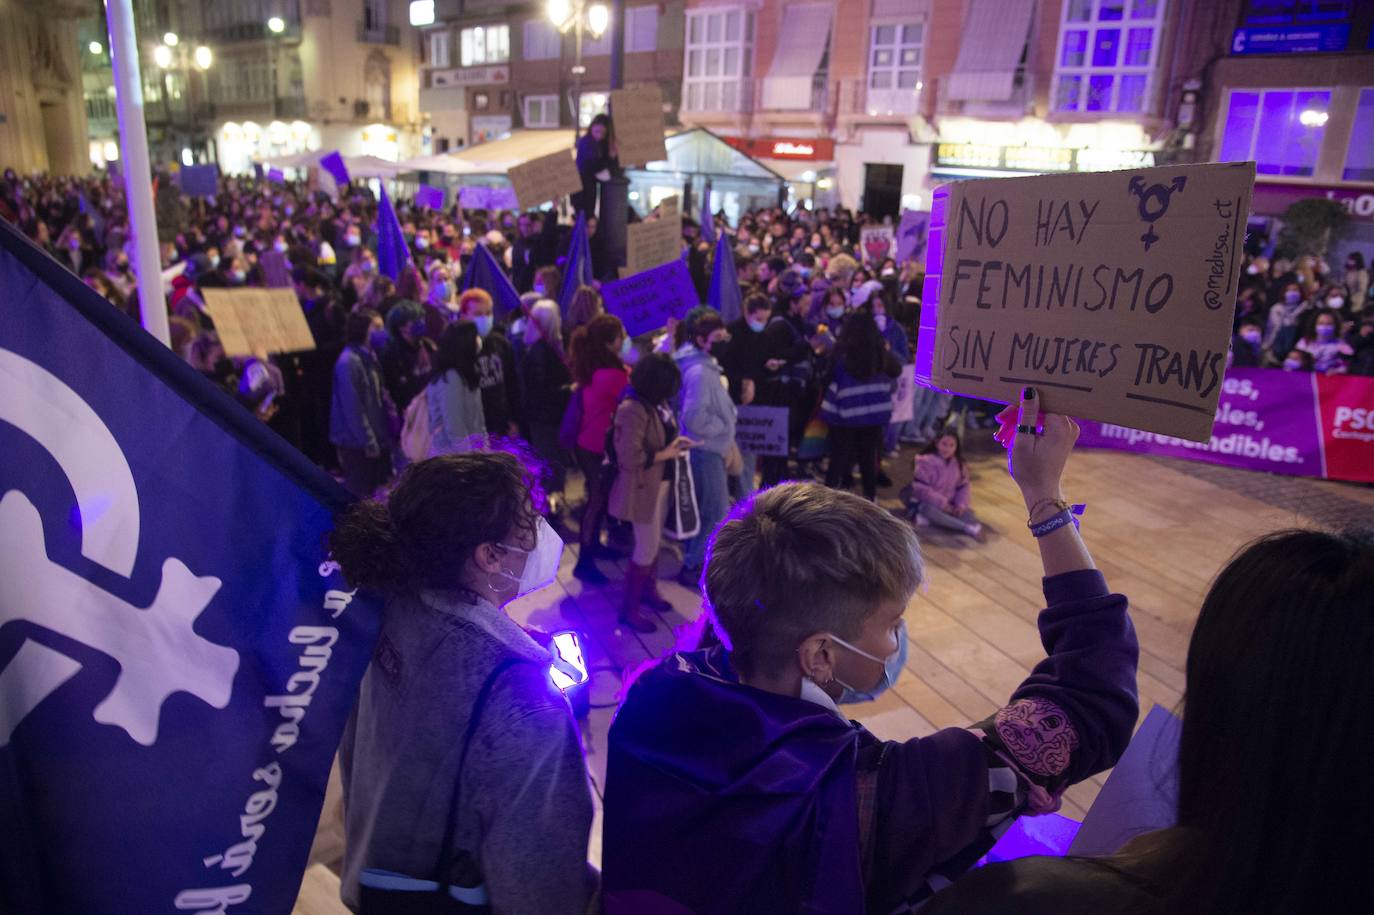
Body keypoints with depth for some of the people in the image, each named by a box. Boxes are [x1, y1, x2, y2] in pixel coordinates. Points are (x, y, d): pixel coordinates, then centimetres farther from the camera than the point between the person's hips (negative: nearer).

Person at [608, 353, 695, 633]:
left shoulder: (658, 402, 1)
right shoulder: (633, 409, -26)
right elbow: (630, 456, -29)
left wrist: (676, 443, -2)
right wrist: (665, 454, -20)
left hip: (662, 482, 9)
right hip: (643, 487, -8)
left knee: (655, 541, 22)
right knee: (647, 548, -1)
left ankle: (649, 589, 43)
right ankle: (629, 608, 14)